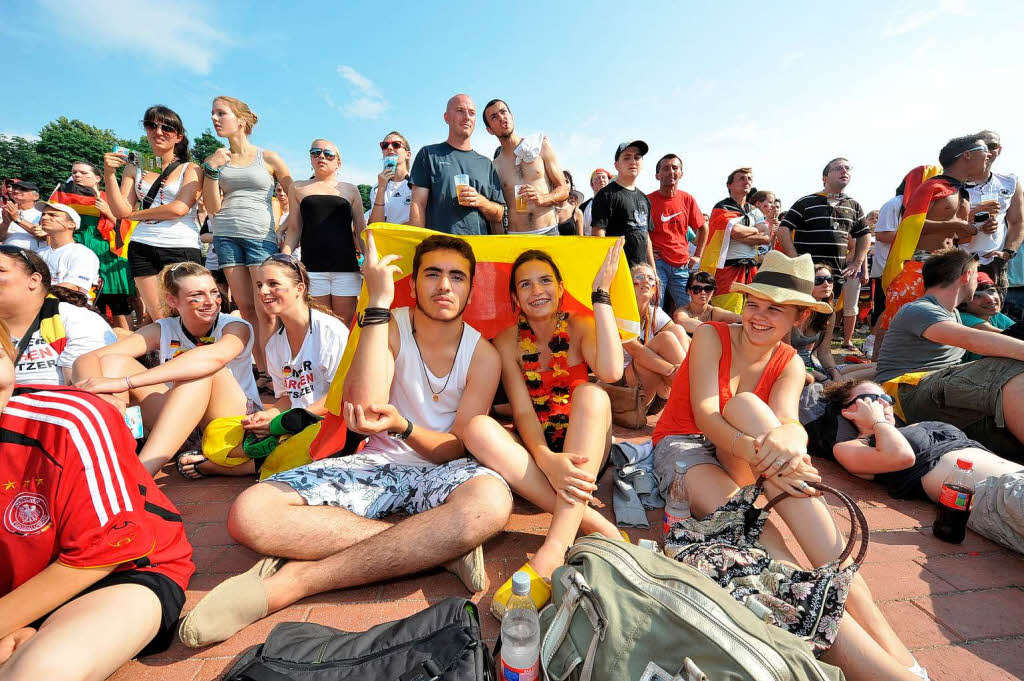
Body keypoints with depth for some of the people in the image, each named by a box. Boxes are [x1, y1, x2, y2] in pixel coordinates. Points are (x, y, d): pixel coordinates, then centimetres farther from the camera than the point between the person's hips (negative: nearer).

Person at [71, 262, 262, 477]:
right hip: (181, 431, 4)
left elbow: (215, 357, -35)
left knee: (199, 369, -31)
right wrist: (102, 395, -34)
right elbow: (87, 359, -10)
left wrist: (124, 383, -39)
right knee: (112, 362, -8)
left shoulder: (235, 327, -11)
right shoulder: (162, 330, 1)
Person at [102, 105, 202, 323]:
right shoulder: (134, 169, 15)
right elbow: (121, 211, 8)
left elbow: (180, 208, -7)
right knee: (156, 317, 3)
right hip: (142, 248, 4)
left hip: (182, 248, -3)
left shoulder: (190, 169, 6)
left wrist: (137, 214, 4)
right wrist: (109, 173, -2)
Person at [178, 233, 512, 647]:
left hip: (438, 471, 0)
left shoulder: (482, 354, 0)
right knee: (249, 513, -22)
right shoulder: (389, 327, 0)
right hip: (376, 464, 1)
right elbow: (364, 414, -18)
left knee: (490, 501, -37)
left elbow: (459, 448, -4)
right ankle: (436, 547, -24)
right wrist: (378, 302, -18)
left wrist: (402, 426, -26)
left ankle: (295, 580, -26)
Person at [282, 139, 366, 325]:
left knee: (345, 322, 0)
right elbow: (294, 230, 13)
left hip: (345, 266, 0)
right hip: (312, 266, 0)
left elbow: (361, 230, 13)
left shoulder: (350, 189, 15)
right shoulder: (298, 188, 16)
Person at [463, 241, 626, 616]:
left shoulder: (580, 327, -1)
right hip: (533, 450, 1)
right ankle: (595, 524, -31)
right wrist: (546, 458, -32)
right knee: (478, 429, -28)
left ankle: (552, 555, -40)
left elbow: (611, 372, -24)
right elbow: (522, 411, -12)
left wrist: (601, 295, -20)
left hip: (583, 448, 0)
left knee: (591, 393, -31)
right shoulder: (508, 341, -1)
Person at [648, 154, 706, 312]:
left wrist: (697, 256, 13)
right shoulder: (648, 200, -2)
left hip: (682, 265, 4)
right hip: (656, 262, -3)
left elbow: (703, 228, 19)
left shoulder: (687, 199, 8)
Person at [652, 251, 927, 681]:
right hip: (685, 446, -2)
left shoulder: (790, 364, 2)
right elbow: (704, 414, -22)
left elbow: (788, 421, -20)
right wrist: (760, 456, -42)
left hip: (737, 454, 2)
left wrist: (788, 438, -47)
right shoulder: (711, 336, -9)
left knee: (745, 403, -34)